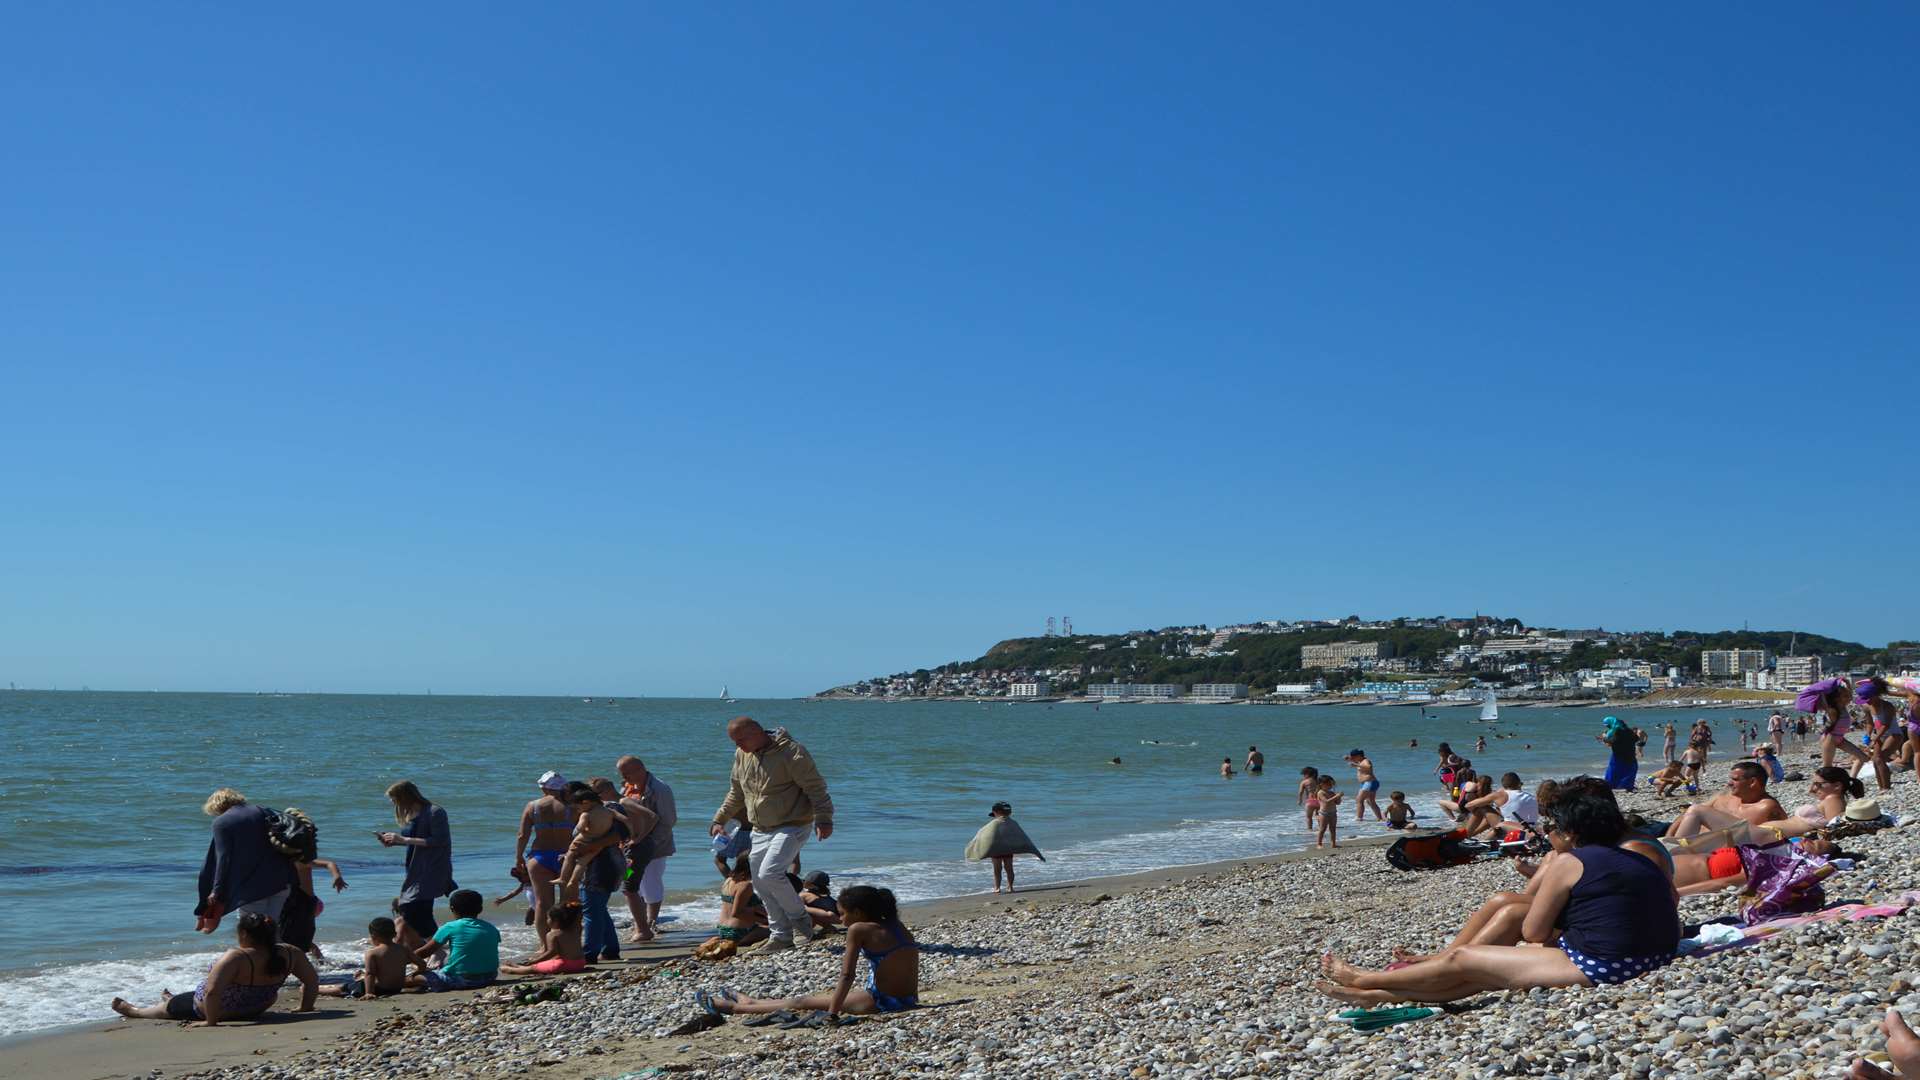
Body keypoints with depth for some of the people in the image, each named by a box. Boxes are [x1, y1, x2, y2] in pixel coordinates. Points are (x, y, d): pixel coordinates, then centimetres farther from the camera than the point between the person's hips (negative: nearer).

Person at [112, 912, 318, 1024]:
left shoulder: (236, 958, -38)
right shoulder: (289, 954, -21)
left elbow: (212, 991, -46)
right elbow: (312, 980, -12)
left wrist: (211, 1021, -32)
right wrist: (305, 1008, 2)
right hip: (255, 1009, 6)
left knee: (170, 1007, 26)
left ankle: (133, 1010, 53)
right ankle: (173, 999, 67)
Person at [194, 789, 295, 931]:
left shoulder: (221, 822, -3)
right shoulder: (260, 812, 11)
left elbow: (223, 859, -9)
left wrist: (217, 891, -5)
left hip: (250, 886, -5)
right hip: (279, 881, 5)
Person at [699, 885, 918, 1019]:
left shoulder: (859, 929, -13)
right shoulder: (897, 926, 10)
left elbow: (847, 976, -15)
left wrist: (832, 1014, -12)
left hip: (880, 1002, -8)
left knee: (802, 1002, 7)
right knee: (816, 996, 23)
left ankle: (733, 1007, 20)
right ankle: (750, 1001, 39)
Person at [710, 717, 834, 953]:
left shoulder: (790, 752, -16)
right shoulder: (741, 755, 7)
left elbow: (815, 787, -16)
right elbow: (736, 793, 22)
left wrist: (823, 819, -24)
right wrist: (720, 819, 20)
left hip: (792, 826, -8)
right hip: (760, 830, 8)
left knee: (769, 874, -22)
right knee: (760, 883, 6)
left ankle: (800, 918, 0)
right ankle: (781, 935, 19)